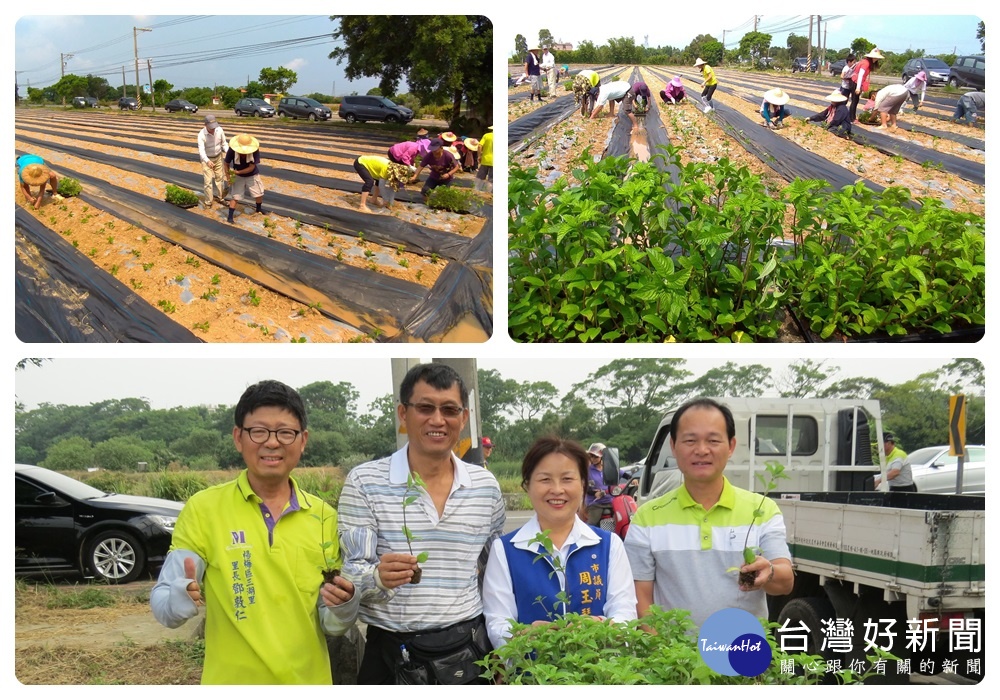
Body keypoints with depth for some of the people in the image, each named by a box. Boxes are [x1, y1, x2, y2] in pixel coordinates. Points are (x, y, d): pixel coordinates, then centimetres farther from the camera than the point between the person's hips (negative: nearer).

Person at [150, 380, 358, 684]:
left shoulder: (324, 517, -2)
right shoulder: (202, 509, -10)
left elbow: (333, 625, 4)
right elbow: (164, 608, -10)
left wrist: (342, 605, -18)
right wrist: (184, 598, -31)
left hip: (309, 680, 2)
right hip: (231, 682, -2)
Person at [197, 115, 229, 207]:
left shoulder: (219, 130, -17)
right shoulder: (201, 135, -29)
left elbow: (224, 143, -2)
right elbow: (201, 150, -38)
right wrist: (207, 161, -56)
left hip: (218, 157, 4)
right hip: (207, 159, -4)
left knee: (220, 178, 17)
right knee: (208, 181, -4)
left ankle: (221, 198, 34)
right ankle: (208, 202, 7)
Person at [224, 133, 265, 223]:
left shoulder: (255, 150, -30)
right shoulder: (232, 150, -28)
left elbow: (251, 167, -26)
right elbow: (226, 163, -13)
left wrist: (238, 172, -30)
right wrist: (228, 177, -17)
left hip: (252, 175, 1)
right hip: (238, 176, -1)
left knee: (259, 193, 14)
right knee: (234, 196, -5)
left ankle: (259, 209, 42)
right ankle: (230, 217, 2)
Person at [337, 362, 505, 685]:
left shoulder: (486, 485, 3)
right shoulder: (364, 482, -7)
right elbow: (349, 575, -9)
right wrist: (379, 577, -30)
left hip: (469, 651, 3)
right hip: (393, 655, -2)